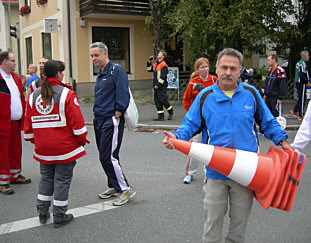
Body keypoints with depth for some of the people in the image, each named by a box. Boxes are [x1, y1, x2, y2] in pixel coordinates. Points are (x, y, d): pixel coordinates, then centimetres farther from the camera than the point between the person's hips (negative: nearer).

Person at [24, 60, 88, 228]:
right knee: (62, 180, 5)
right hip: (65, 147, -5)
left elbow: (28, 124, 9)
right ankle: (59, 217, 14)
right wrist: (82, 141, 1)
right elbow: (77, 122, -13)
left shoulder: (33, 96, 4)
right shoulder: (66, 94, -12)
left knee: (46, 178, 21)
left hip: (43, 149, 5)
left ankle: (42, 213, 28)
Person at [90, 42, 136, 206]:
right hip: (99, 121, 9)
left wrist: (116, 116, -17)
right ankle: (114, 187, 26)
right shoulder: (100, 74, 17)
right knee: (104, 156, 13)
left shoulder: (117, 70, -10)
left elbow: (123, 96, -16)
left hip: (111, 120, -9)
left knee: (108, 156, -11)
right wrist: (98, 115, 16)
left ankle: (125, 189, 0)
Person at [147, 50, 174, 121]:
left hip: (162, 86, -8)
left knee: (163, 100, -7)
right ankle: (161, 116, 9)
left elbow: (163, 76, -16)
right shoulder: (155, 64, 15)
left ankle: (171, 112, 17)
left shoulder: (163, 65, -10)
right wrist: (149, 62, 17)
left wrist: (158, 85, -19)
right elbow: (149, 69, 29)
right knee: (157, 101, 5)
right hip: (156, 86, 8)